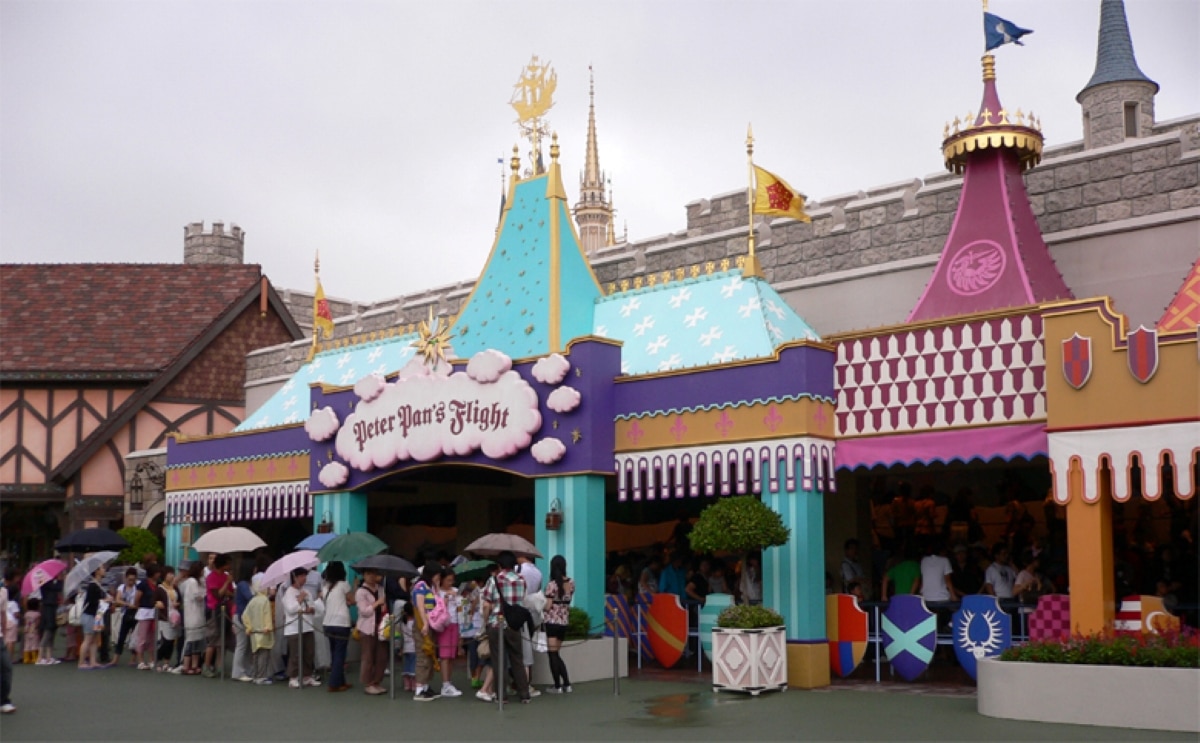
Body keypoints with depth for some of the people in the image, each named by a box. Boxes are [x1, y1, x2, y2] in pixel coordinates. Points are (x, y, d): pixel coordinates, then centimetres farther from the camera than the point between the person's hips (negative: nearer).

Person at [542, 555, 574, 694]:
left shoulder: (552, 585, -14)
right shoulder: (571, 583, 3)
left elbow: (548, 607, -14)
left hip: (552, 621, -6)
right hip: (565, 621, 6)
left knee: (553, 654, 2)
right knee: (557, 654, 17)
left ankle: (558, 686, 3)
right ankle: (567, 684, 13)